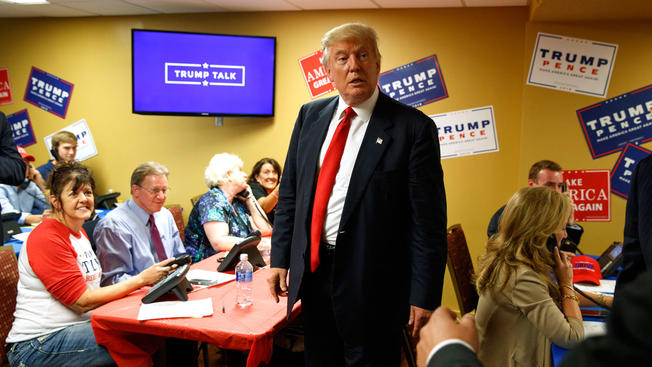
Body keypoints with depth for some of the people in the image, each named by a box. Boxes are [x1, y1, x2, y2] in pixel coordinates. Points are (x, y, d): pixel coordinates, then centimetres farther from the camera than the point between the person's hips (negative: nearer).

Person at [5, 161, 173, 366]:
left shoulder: (79, 233, 15)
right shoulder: (46, 239, -15)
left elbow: (91, 289, 10)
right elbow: (82, 301, -17)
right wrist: (141, 279, -17)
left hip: (82, 325, 9)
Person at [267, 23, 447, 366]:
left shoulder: (413, 127, -11)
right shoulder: (310, 116, 5)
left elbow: (428, 220, -12)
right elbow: (289, 193, 10)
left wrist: (425, 296, -13)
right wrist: (280, 258, 5)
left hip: (371, 282, -5)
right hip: (312, 272, 5)